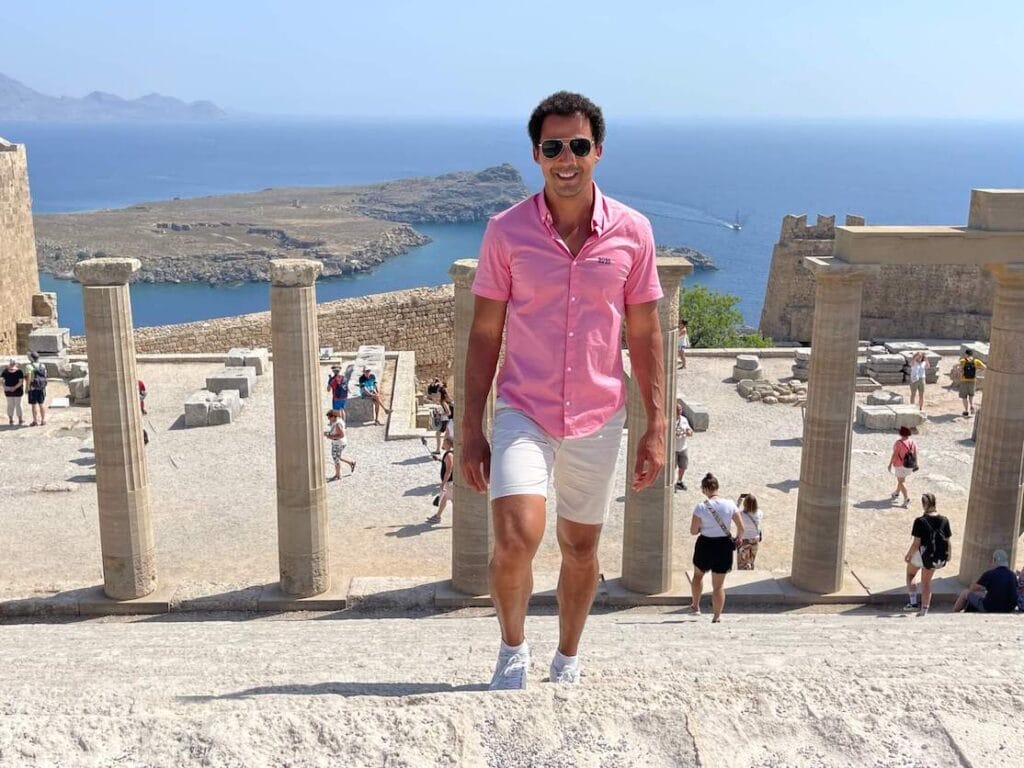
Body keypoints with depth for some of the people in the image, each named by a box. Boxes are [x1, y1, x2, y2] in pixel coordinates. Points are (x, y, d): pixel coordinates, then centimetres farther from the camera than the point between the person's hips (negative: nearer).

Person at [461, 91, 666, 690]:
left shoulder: (632, 231, -1)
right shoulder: (506, 231, -4)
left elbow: (645, 333, 4)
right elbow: (485, 334, 0)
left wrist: (657, 427, 1)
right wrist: (471, 429, -2)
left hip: (598, 417, 2)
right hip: (523, 410, -2)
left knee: (581, 549, 14)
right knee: (516, 539, -20)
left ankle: (568, 662, 38)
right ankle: (513, 651, 9)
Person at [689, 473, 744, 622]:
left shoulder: (701, 507, -16)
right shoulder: (729, 505, -9)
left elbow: (693, 531, -12)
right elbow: (741, 527, -4)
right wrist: (739, 537, 17)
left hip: (705, 545, -1)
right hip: (724, 546, 1)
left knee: (698, 575, 27)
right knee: (719, 585, 12)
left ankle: (695, 606, 36)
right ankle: (717, 616, 14)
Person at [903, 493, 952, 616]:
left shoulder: (920, 521, -20)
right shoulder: (944, 520, -7)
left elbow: (916, 543, -18)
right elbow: (948, 542, -1)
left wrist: (908, 555, -3)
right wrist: (949, 554, 17)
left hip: (923, 554, -4)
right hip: (938, 557, 4)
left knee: (910, 573, 26)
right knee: (926, 582, 22)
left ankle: (913, 602, 17)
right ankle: (924, 609, 26)